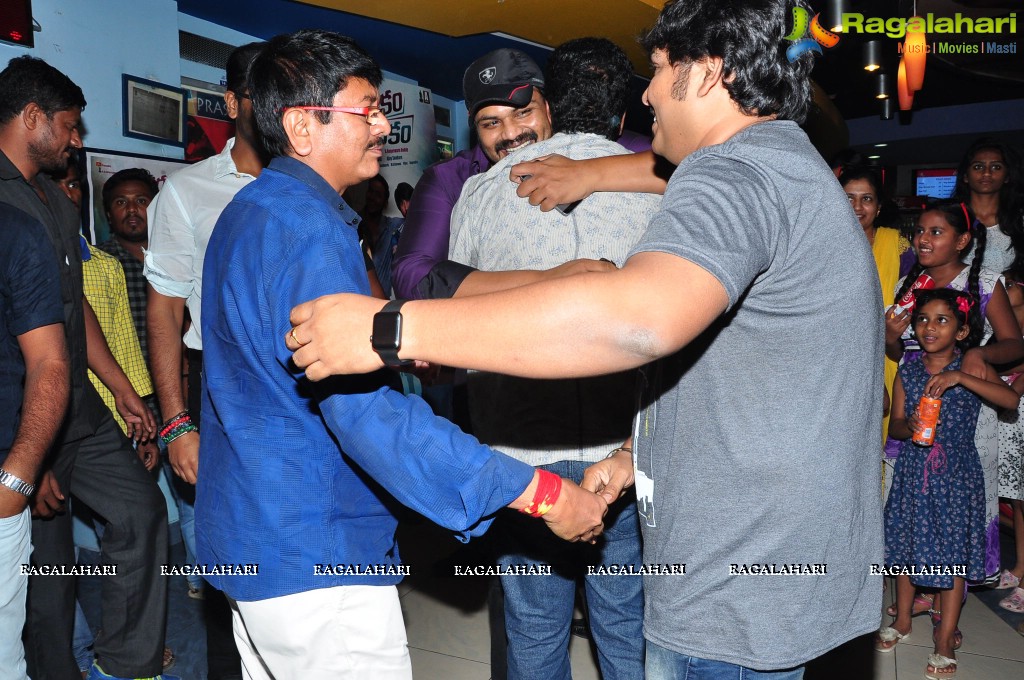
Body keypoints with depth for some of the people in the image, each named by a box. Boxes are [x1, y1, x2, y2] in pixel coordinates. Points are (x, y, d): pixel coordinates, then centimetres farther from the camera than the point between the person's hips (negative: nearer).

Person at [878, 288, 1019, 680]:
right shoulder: (907, 370, 1)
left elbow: (1011, 400, -22)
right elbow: (893, 424, 3)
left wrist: (959, 377, -30)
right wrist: (910, 426, -20)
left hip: (956, 475, -2)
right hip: (913, 472, 3)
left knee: (953, 552, 3)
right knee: (906, 545, 12)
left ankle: (946, 637, 17)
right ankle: (903, 621, 31)